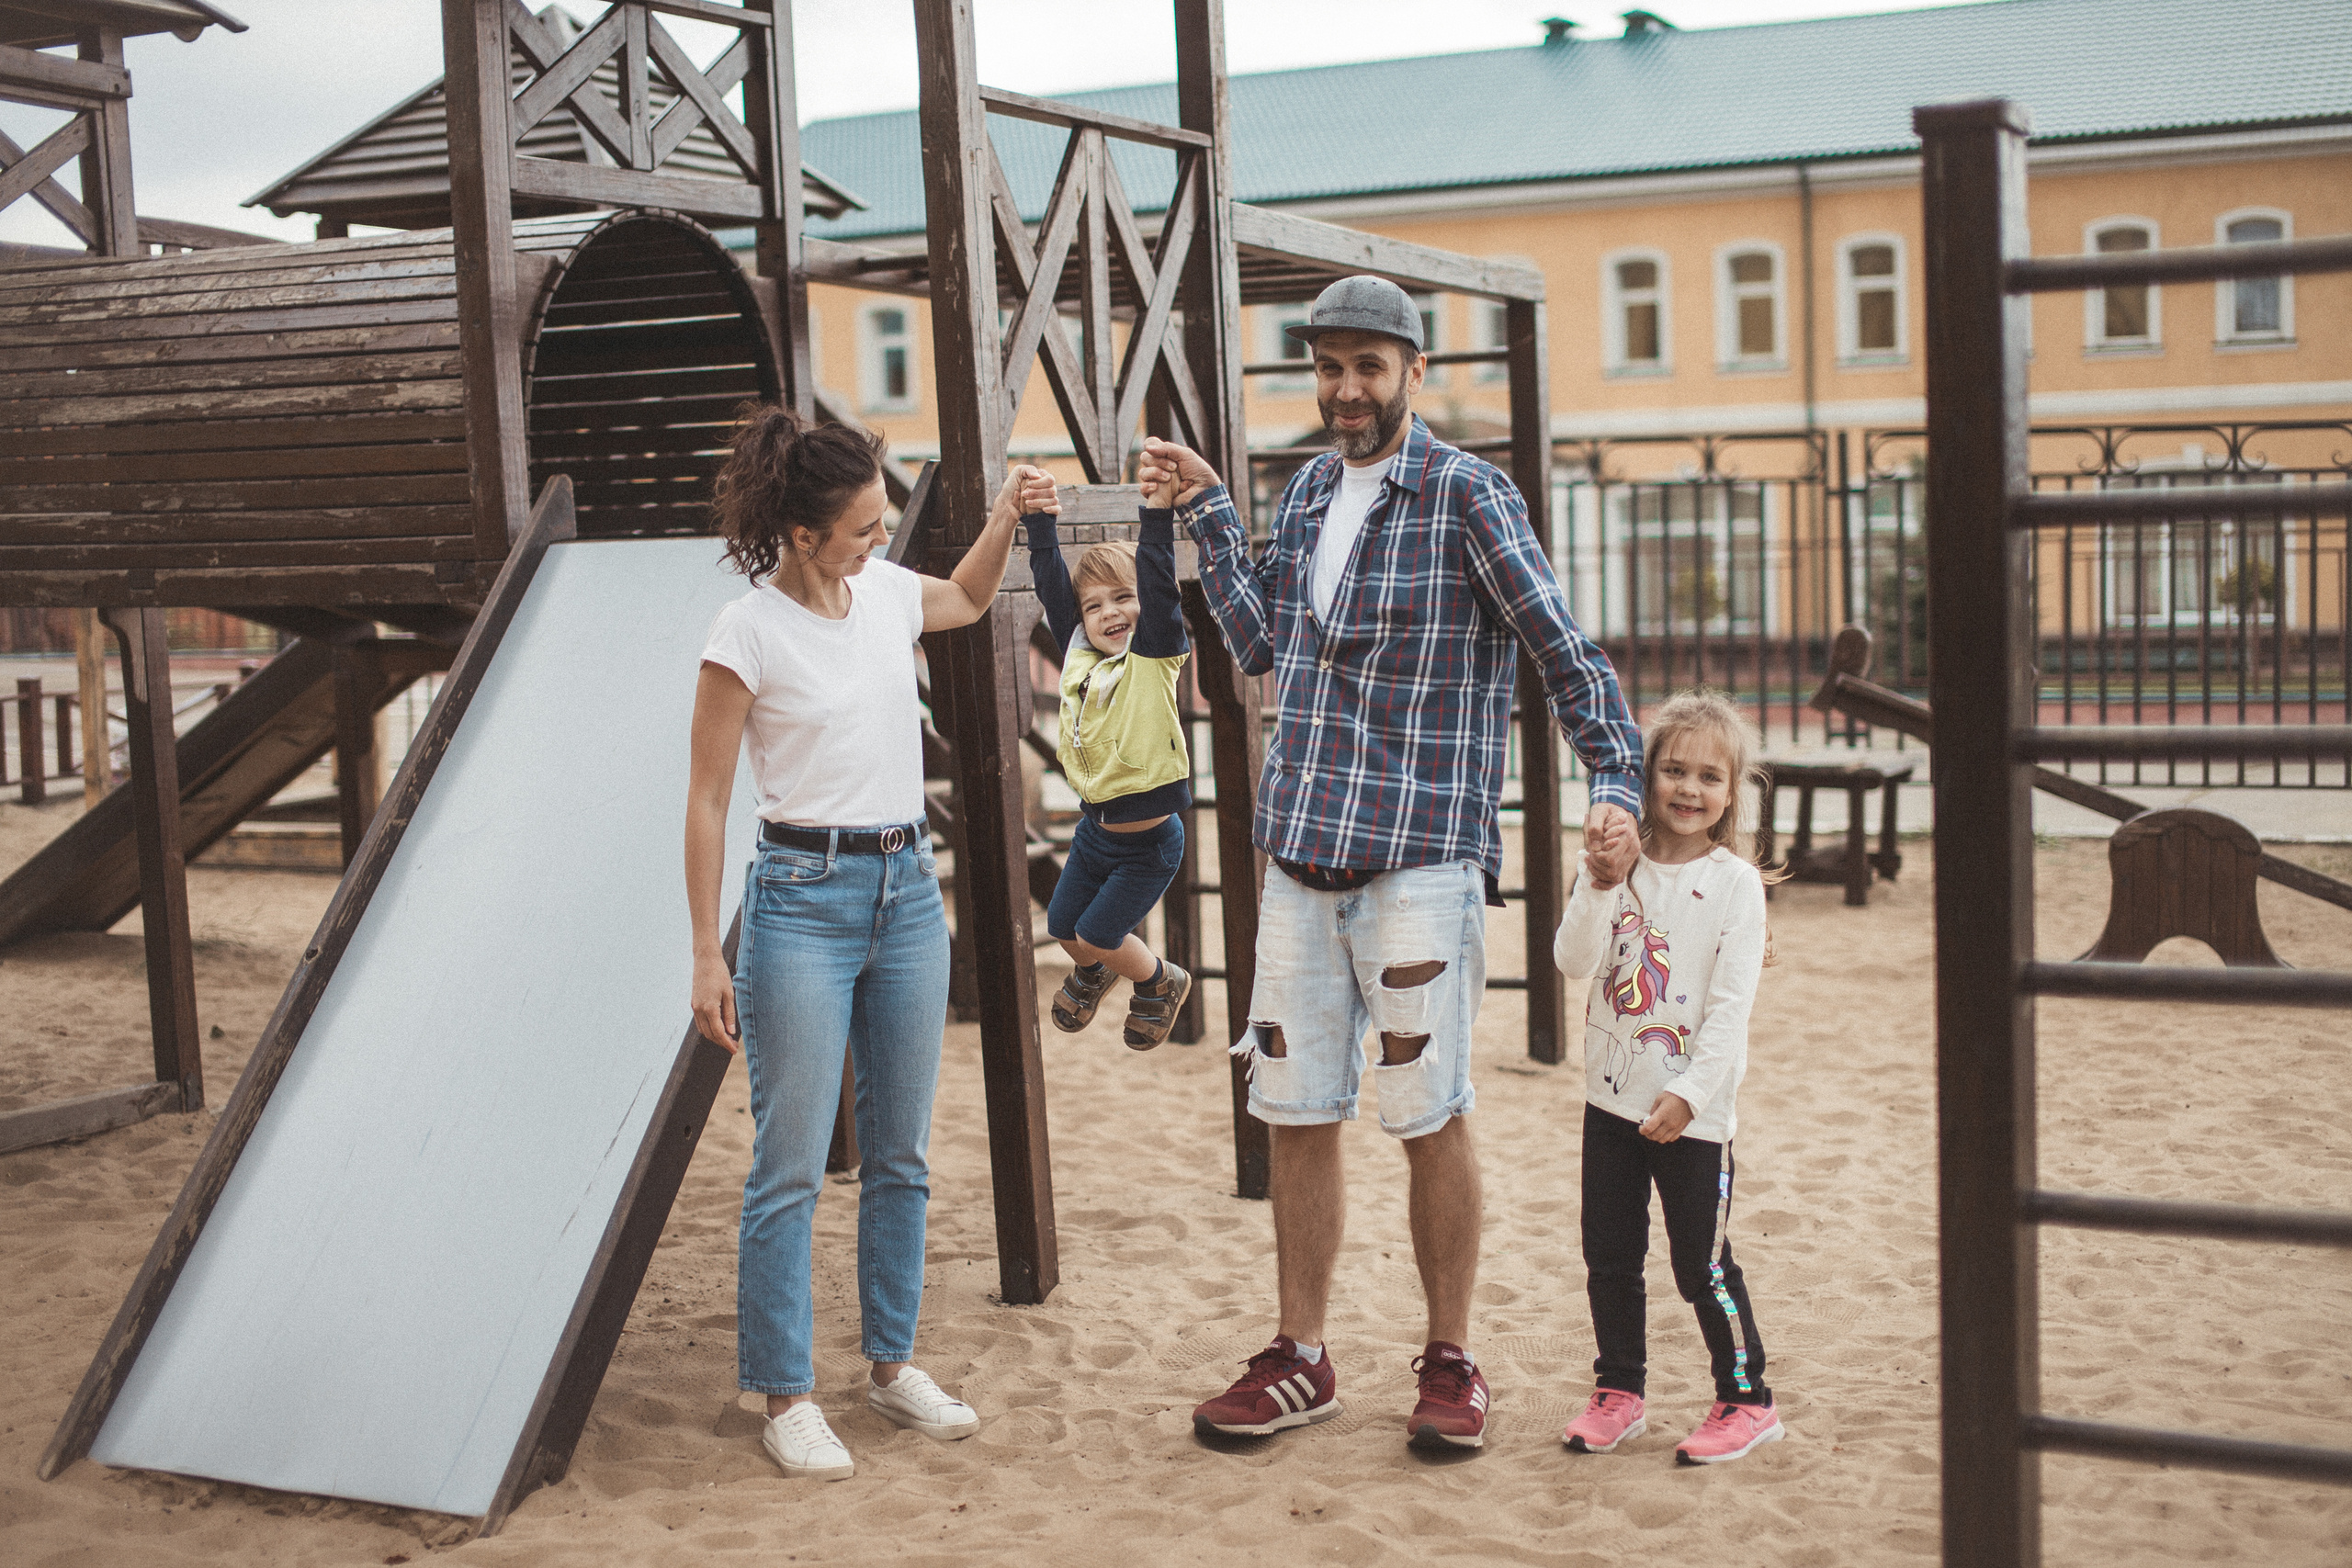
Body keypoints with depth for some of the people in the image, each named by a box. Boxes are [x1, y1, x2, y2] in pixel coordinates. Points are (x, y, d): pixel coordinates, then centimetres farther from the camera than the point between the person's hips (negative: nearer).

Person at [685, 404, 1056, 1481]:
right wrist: (707, 955, -11)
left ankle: (892, 1365, 26)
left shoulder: (885, 592, 5)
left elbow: (966, 601, 30)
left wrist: (1006, 516, 12)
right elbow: (707, 802, -9)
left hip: (908, 888, 6)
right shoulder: (748, 634, -13)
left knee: (901, 1152, 13)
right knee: (791, 1164, -1)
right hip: (805, 897, -6)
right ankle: (785, 1395, 10)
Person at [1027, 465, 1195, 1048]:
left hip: (1149, 841, -6)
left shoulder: (1155, 657, -16)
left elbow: (1158, 584, -29)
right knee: (1062, 925, 18)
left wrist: (1158, 509, -37)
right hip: (1094, 828, 6)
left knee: (1098, 932, -1)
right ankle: (1091, 973, 52)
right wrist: (1039, 518, -5)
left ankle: (1161, 984, 28)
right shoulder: (1078, 655, -3)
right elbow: (1051, 587, 1)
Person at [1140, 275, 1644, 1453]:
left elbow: (1565, 650, -6)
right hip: (1298, 854, 6)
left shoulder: (1467, 495, -5)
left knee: (1429, 1117, 2)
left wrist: (1615, 784, -17)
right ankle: (1300, 1358, 22)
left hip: (1422, 857, -6)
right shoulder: (1308, 492, 14)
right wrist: (1205, 511, 17)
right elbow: (1260, 646, 19)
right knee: (1294, 1113, 9)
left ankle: (1451, 1361, 18)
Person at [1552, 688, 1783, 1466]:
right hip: (1612, 1097, 4)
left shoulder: (1735, 883, -9)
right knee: (1609, 1256, 12)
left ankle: (1745, 1400, 18)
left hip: (1693, 1110, -4)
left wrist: (1688, 1094, -17)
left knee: (1701, 1263, 2)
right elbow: (1574, 961, -10)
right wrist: (1598, 887, -24)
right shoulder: (1614, 869, 1)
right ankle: (1618, 1393, 27)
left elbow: (1731, 1004, -12)